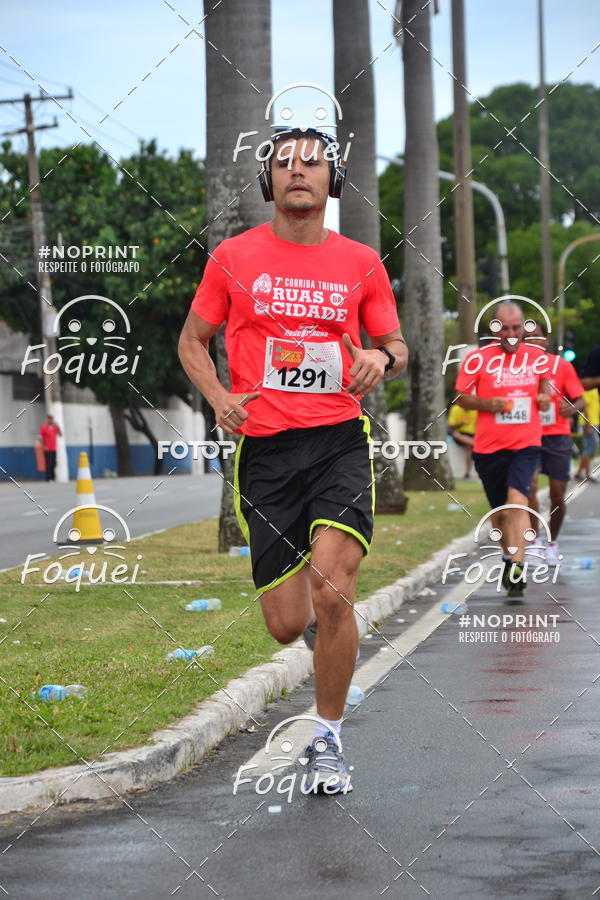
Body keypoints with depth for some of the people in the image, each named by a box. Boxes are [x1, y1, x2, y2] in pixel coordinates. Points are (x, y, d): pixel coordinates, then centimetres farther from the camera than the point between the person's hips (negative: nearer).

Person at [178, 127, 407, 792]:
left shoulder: (361, 263, 7)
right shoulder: (233, 257, 5)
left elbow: (396, 346, 15)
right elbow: (192, 341, 14)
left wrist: (383, 359, -9)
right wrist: (219, 398, -5)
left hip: (340, 442, 0)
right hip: (264, 448, 1)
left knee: (333, 596, -19)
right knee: (287, 625, 0)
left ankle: (328, 740, 0)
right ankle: (317, 617, 40)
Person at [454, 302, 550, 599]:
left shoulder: (537, 356, 5)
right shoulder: (478, 358, -3)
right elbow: (461, 396, 2)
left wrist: (544, 395, 0)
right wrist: (488, 403, -16)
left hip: (526, 444, -1)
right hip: (489, 447, 1)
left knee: (517, 501, -20)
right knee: (499, 509, 12)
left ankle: (517, 567, -26)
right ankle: (508, 556, 37)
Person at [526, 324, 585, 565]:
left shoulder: (562, 365, -3)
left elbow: (580, 400, -2)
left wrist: (572, 409, -23)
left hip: (557, 437, 0)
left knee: (557, 496, 3)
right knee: (529, 487, -19)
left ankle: (552, 542, 25)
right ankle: (535, 540, -5)